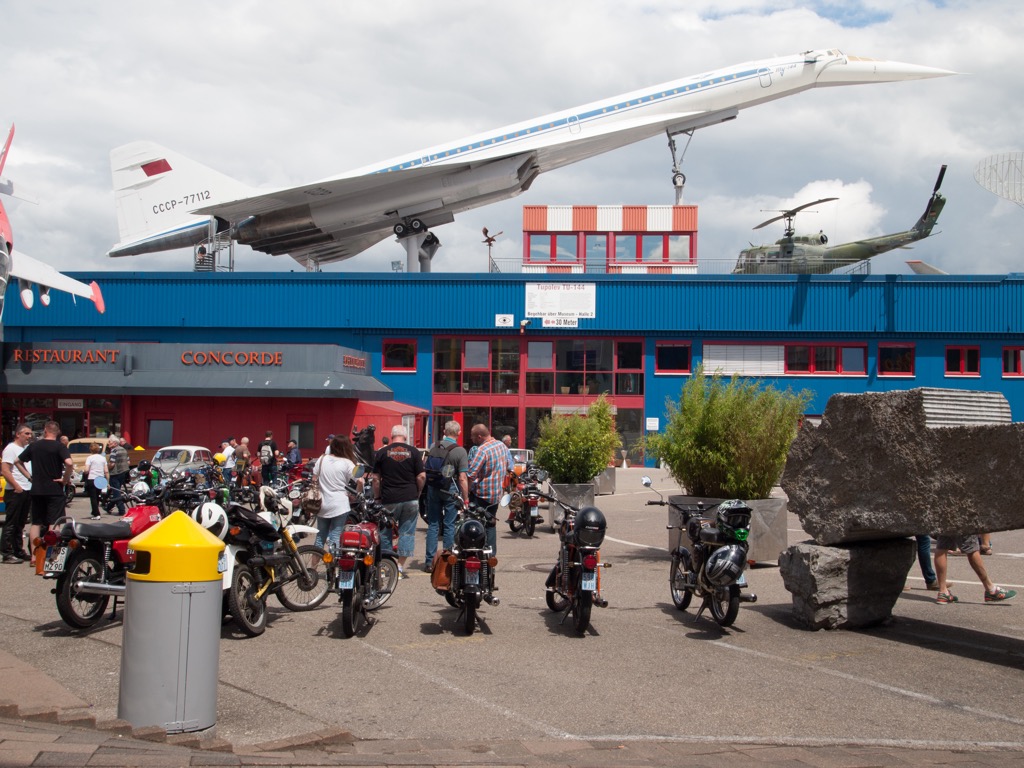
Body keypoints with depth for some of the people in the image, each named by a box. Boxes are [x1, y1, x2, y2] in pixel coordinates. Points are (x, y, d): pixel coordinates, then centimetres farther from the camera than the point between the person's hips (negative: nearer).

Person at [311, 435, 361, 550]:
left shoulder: (322, 459, 3)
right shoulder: (347, 463, -8)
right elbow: (360, 481, -16)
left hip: (322, 504, 4)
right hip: (340, 506, -4)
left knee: (320, 536, 15)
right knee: (335, 536, -1)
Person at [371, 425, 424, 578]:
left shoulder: (382, 452, 0)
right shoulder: (413, 452, 0)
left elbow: (376, 478, -1)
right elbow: (421, 476, -2)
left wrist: (377, 497, 10)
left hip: (389, 499, 0)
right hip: (410, 499, 0)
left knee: (385, 532, 12)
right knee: (407, 532, 7)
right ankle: (400, 567, 4)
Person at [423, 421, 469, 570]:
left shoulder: (433, 447, 1)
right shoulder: (460, 451, -13)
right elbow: (462, 478, -15)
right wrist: (466, 499, -9)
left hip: (432, 489, 4)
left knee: (433, 525, 9)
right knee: (449, 526, 5)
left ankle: (430, 562, 9)